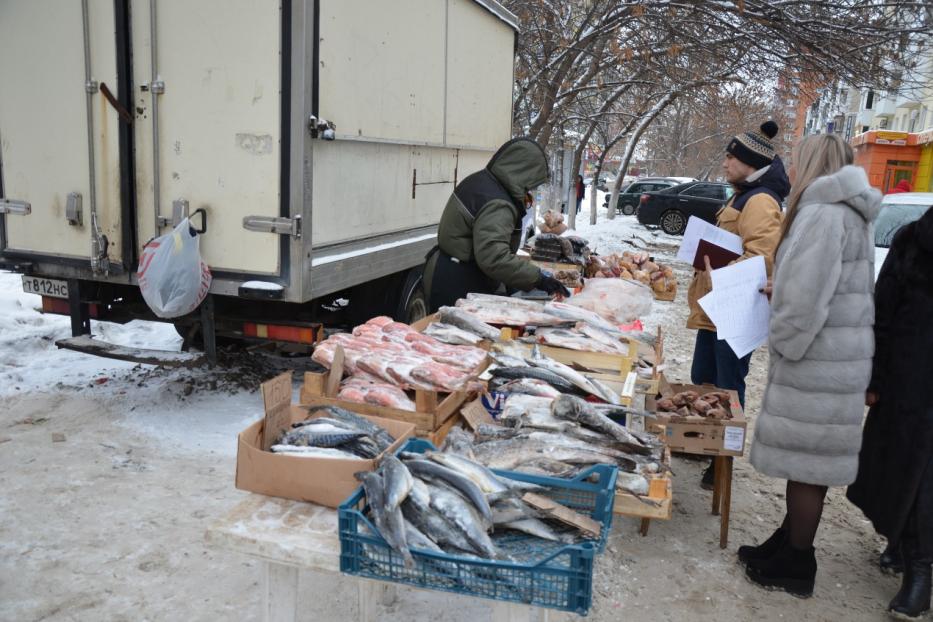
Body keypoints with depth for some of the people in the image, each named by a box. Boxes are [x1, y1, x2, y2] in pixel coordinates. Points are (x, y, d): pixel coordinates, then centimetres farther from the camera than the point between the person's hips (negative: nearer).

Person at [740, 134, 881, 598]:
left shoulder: (823, 213, -17)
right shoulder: (846, 212, 15)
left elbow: (806, 299, -24)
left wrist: (779, 344, -11)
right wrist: (775, 293, 9)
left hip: (815, 362, -10)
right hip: (828, 358, 10)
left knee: (806, 464, 2)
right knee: (806, 462, 18)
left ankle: (796, 568, 16)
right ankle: (789, 545, 32)